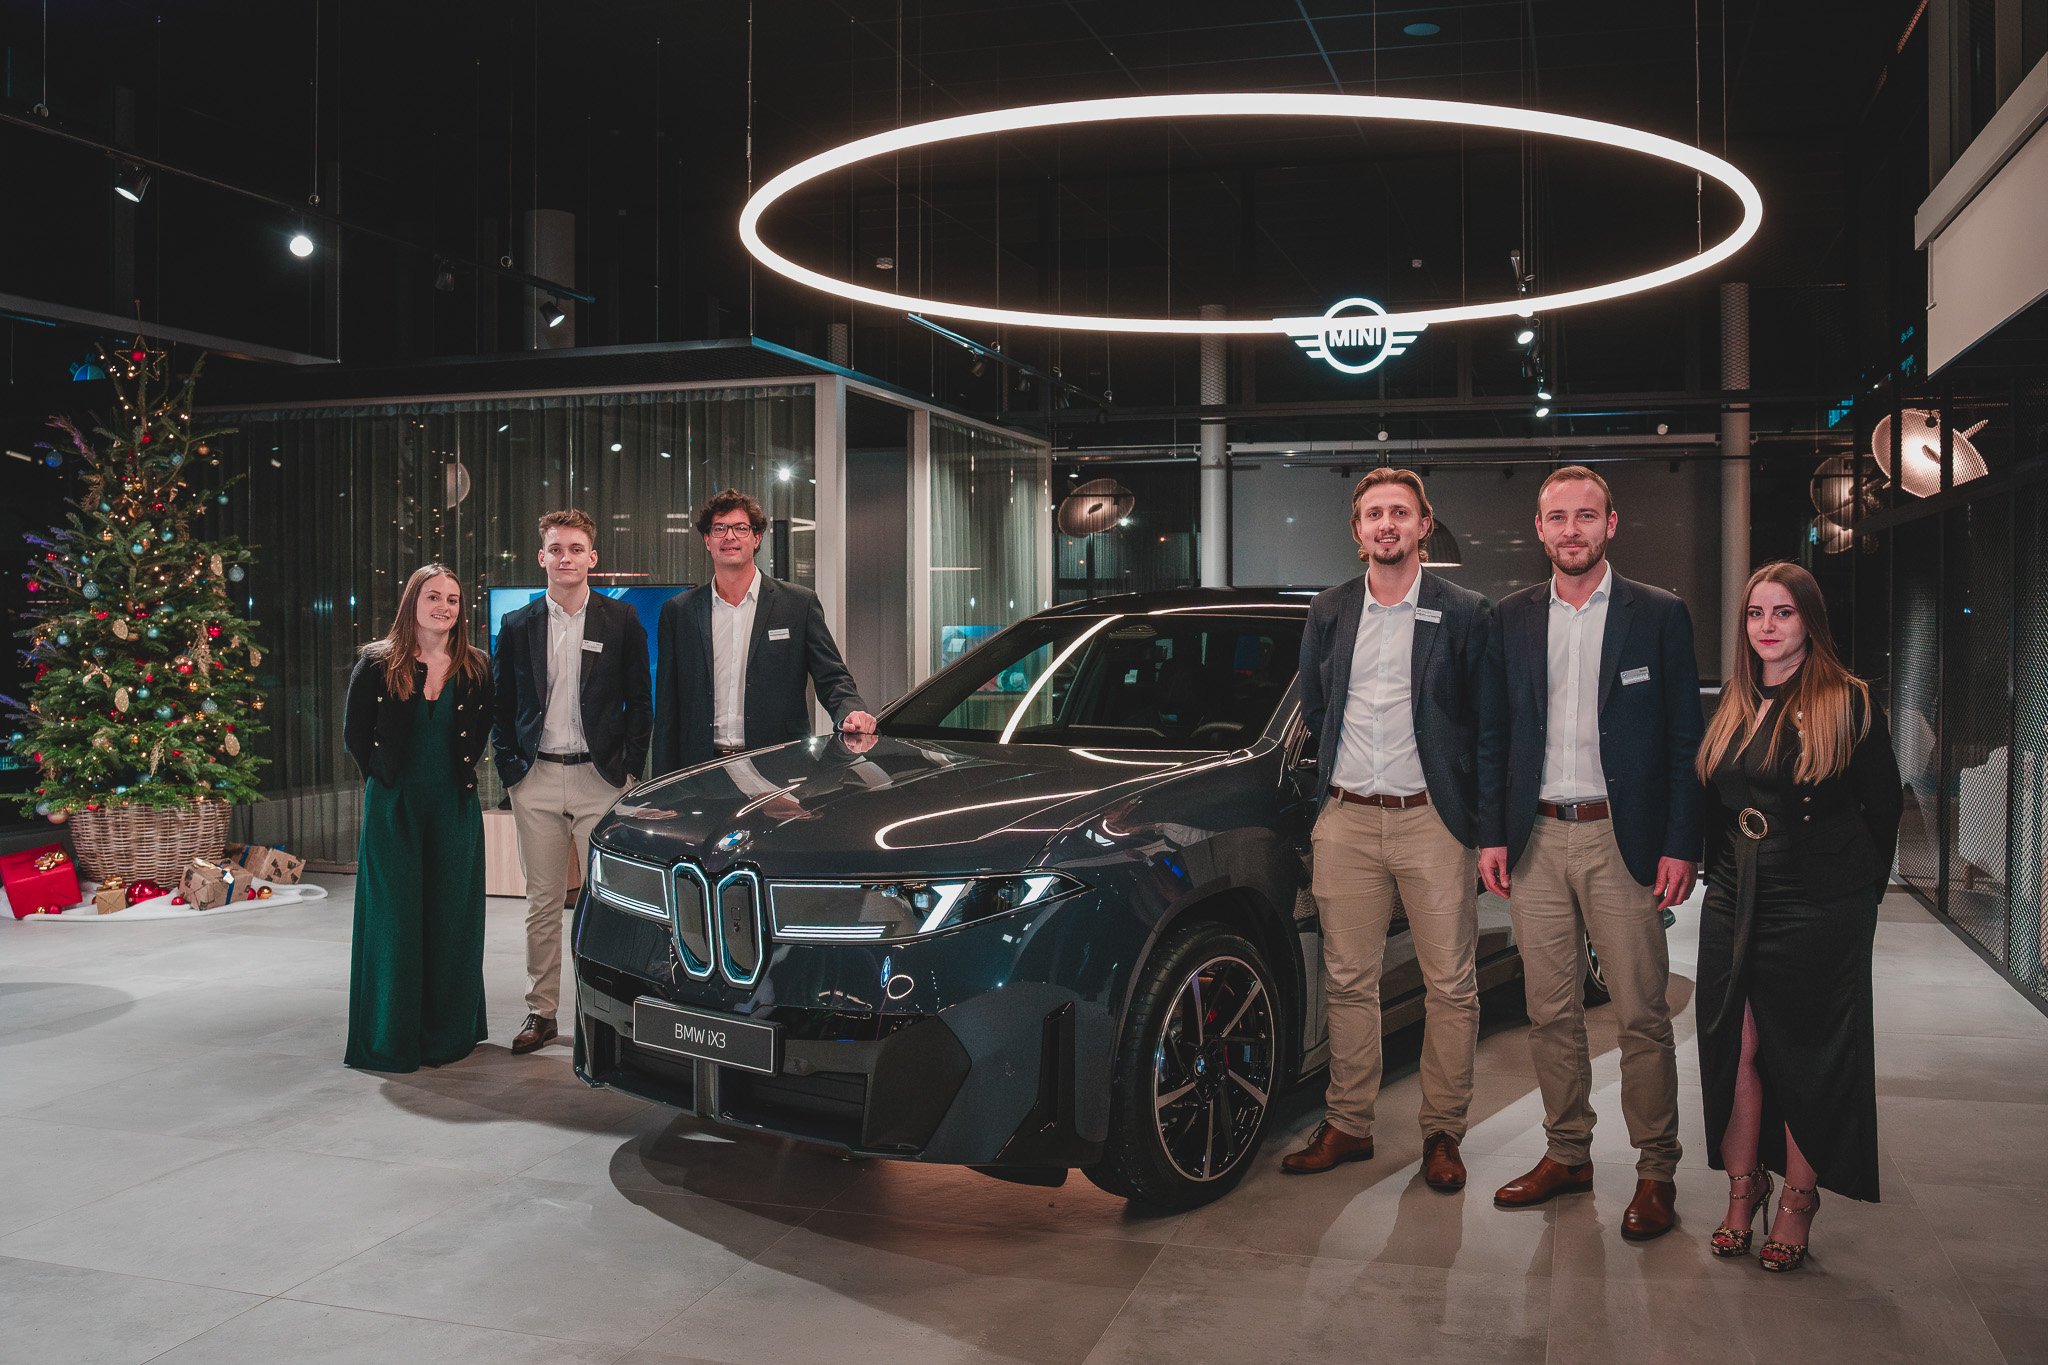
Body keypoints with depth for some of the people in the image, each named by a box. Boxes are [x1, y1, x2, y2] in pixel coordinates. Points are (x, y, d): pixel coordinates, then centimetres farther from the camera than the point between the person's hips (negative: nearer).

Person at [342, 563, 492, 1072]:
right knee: (394, 918, 0)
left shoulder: (477, 667, 5)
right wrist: (386, 778, 1)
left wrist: (461, 776, 3)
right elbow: (354, 734, 4)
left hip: (455, 808, 2)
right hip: (393, 808, -2)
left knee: (451, 917, 6)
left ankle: (448, 1033, 17)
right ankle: (390, 1038, 9)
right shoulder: (377, 663, 0)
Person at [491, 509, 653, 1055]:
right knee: (542, 902, 8)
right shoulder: (517, 625, 8)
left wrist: (628, 767, -3)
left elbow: (640, 703, 4)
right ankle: (540, 1011, 16)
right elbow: (501, 704, 12)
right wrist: (509, 766, 2)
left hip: (600, 779, -2)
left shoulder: (621, 621, 3)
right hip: (536, 781, 2)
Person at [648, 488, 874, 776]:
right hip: (703, 767, 2)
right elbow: (667, 707, 11)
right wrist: (664, 783, 5)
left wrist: (851, 712, -19)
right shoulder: (678, 611, 10)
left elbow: (832, 678, 4)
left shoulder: (800, 603, 5)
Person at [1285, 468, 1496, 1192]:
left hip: (1431, 819, -3)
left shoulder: (1464, 612, -1)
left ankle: (1442, 1133, 17)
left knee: (1451, 987, 3)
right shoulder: (1329, 612, 9)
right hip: (1346, 821, 3)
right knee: (1347, 983, 8)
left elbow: (1488, 720, 2)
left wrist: (1476, 814, 0)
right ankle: (1347, 1126, 20)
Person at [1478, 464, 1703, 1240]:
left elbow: (1685, 739, 0)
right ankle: (1567, 1154, 24)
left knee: (1641, 1016, 1)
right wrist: (1491, 835, 5)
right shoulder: (1512, 621, 9)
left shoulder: (1659, 616, 0)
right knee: (1550, 1014, 10)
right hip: (1536, 841, 3)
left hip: (1622, 840, -3)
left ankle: (1655, 1171, 14)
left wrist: (1681, 845, -7)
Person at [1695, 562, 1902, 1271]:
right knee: (1735, 1046, 4)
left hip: (1818, 911, -4)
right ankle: (1743, 1186, 17)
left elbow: (1884, 805, 0)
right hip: (1734, 904, 4)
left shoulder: (1847, 702, -5)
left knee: (1804, 1053, 3)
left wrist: (1857, 888, 2)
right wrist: (1722, 875, 12)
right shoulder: (1734, 705, 9)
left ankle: (1800, 1199, 17)